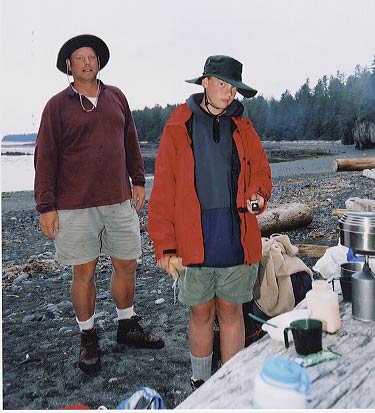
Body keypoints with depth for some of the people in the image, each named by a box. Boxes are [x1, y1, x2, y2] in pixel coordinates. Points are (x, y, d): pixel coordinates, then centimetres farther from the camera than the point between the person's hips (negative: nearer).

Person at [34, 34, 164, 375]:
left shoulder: (116, 97, 11)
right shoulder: (58, 105, 0)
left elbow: (131, 141, 17)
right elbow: (45, 158, -2)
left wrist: (138, 181, 11)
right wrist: (46, 207, -6)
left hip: (120, 200, 4)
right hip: (75, 206, -3)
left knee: (127, 266, 10)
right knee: (84, 273, 5)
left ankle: (128, 327, 32)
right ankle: (88, 338, 26)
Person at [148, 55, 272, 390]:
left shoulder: (242, 128, 9)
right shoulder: (177, 129, 0)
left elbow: (261, 171, 15)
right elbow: (163, 191, -2)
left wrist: (258, 195, -9)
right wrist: (165, 245, -7)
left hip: (237, 236, 2)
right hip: (194, 238, -2)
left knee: (231, 311, 12)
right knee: (201, 312, 12)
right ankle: (200, 382, 34)